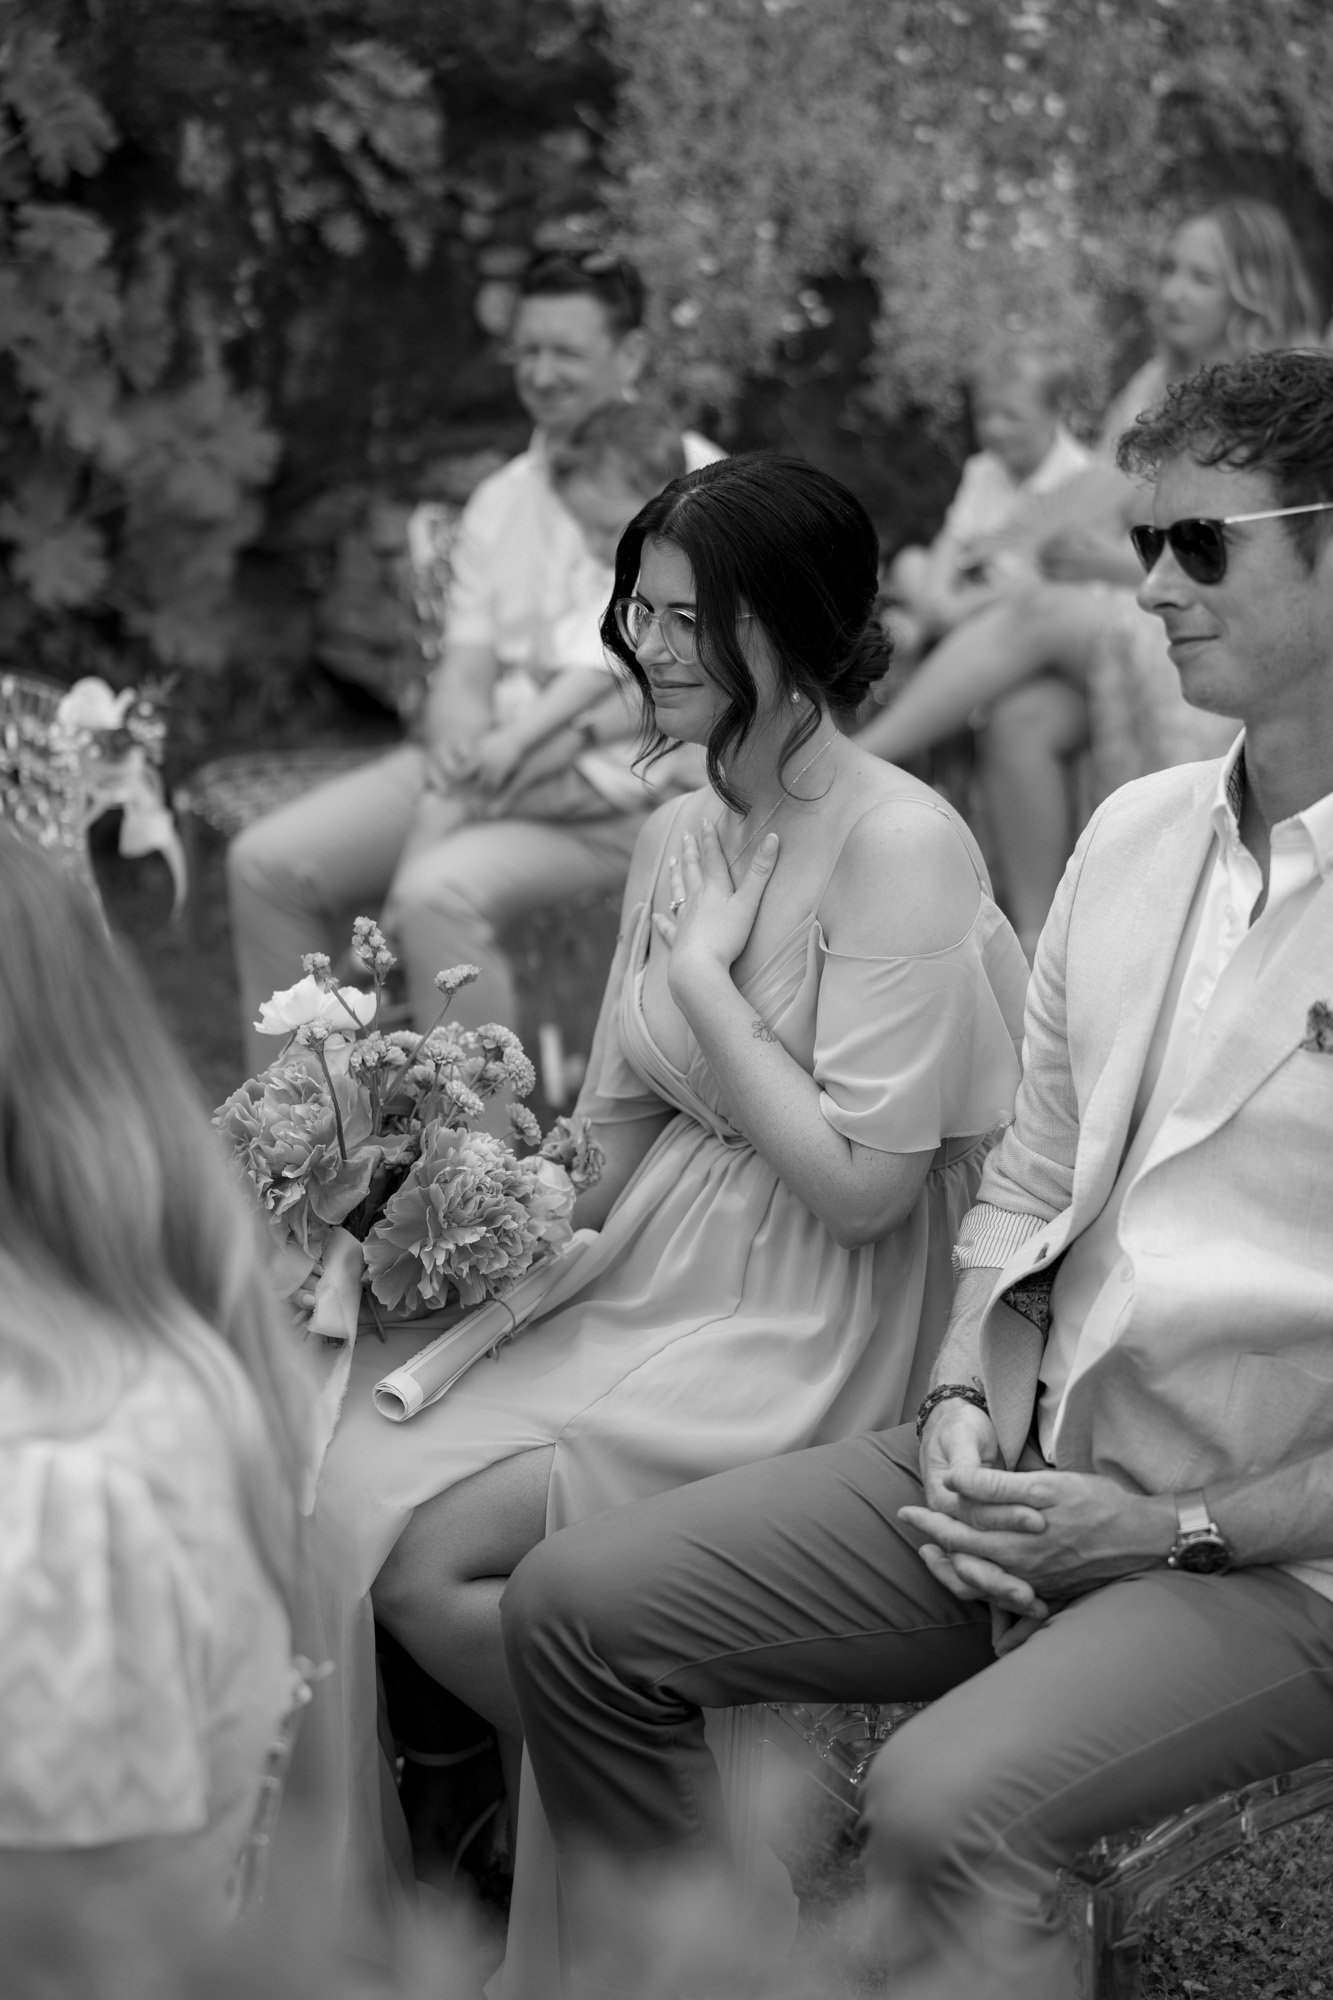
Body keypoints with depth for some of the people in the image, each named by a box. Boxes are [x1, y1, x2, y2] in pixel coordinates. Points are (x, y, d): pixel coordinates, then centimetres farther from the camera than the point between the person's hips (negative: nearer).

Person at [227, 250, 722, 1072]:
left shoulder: (690, 481, -4)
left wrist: (526, 744, -19)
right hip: (491, 763, 7)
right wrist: (458, 754, -13)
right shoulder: (502, 500, 17)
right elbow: (465, 670, 10)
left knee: (439, 892, -33)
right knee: (266, 862, -6)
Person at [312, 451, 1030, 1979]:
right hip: (649, 1268, 8)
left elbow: (860, 1184, -20)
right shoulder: (677, 836, 9)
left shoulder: (904, 849, -16)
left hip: (807, 1332, -8)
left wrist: (703, 970, -14)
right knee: (324, 1455, -11)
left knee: (423, 1543, -20)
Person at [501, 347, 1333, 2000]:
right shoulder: (1132, 831, 9)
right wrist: (971, 1400, -1)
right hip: (1037, 1476, 7)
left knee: (950, 1803, -33)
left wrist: (1176, 1530, -15)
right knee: (579, 1607, -2)